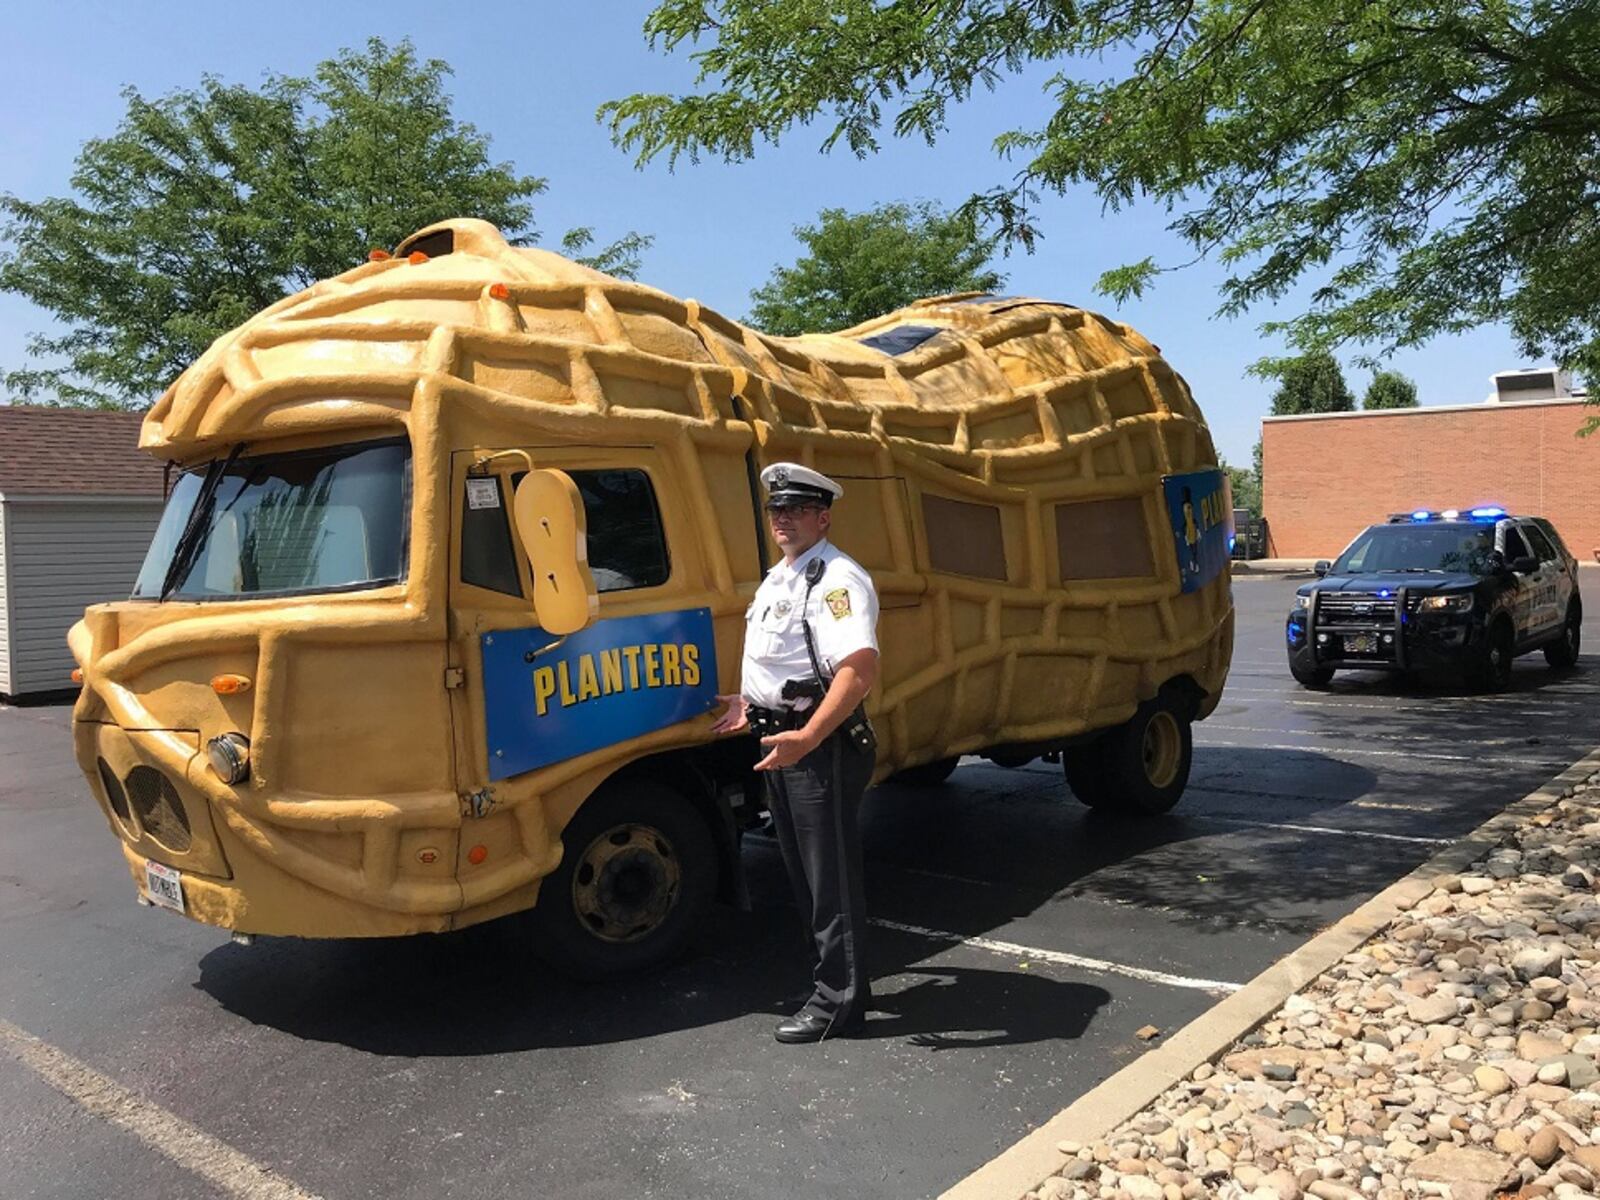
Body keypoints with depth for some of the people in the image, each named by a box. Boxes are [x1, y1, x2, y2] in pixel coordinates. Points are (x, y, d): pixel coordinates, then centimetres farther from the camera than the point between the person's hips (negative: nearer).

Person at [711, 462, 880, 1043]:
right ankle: (836, 977, 35)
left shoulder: (838, 579, -17)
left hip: (822, 747, -10)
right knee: (805, 870, 20)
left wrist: (805, 739, -35)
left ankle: (837, 1001, 12)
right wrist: (754, 705, 24)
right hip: (781, 741, 10)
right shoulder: (777, 578, 15)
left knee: (831, 875, 0)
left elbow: (859, 670, -30)